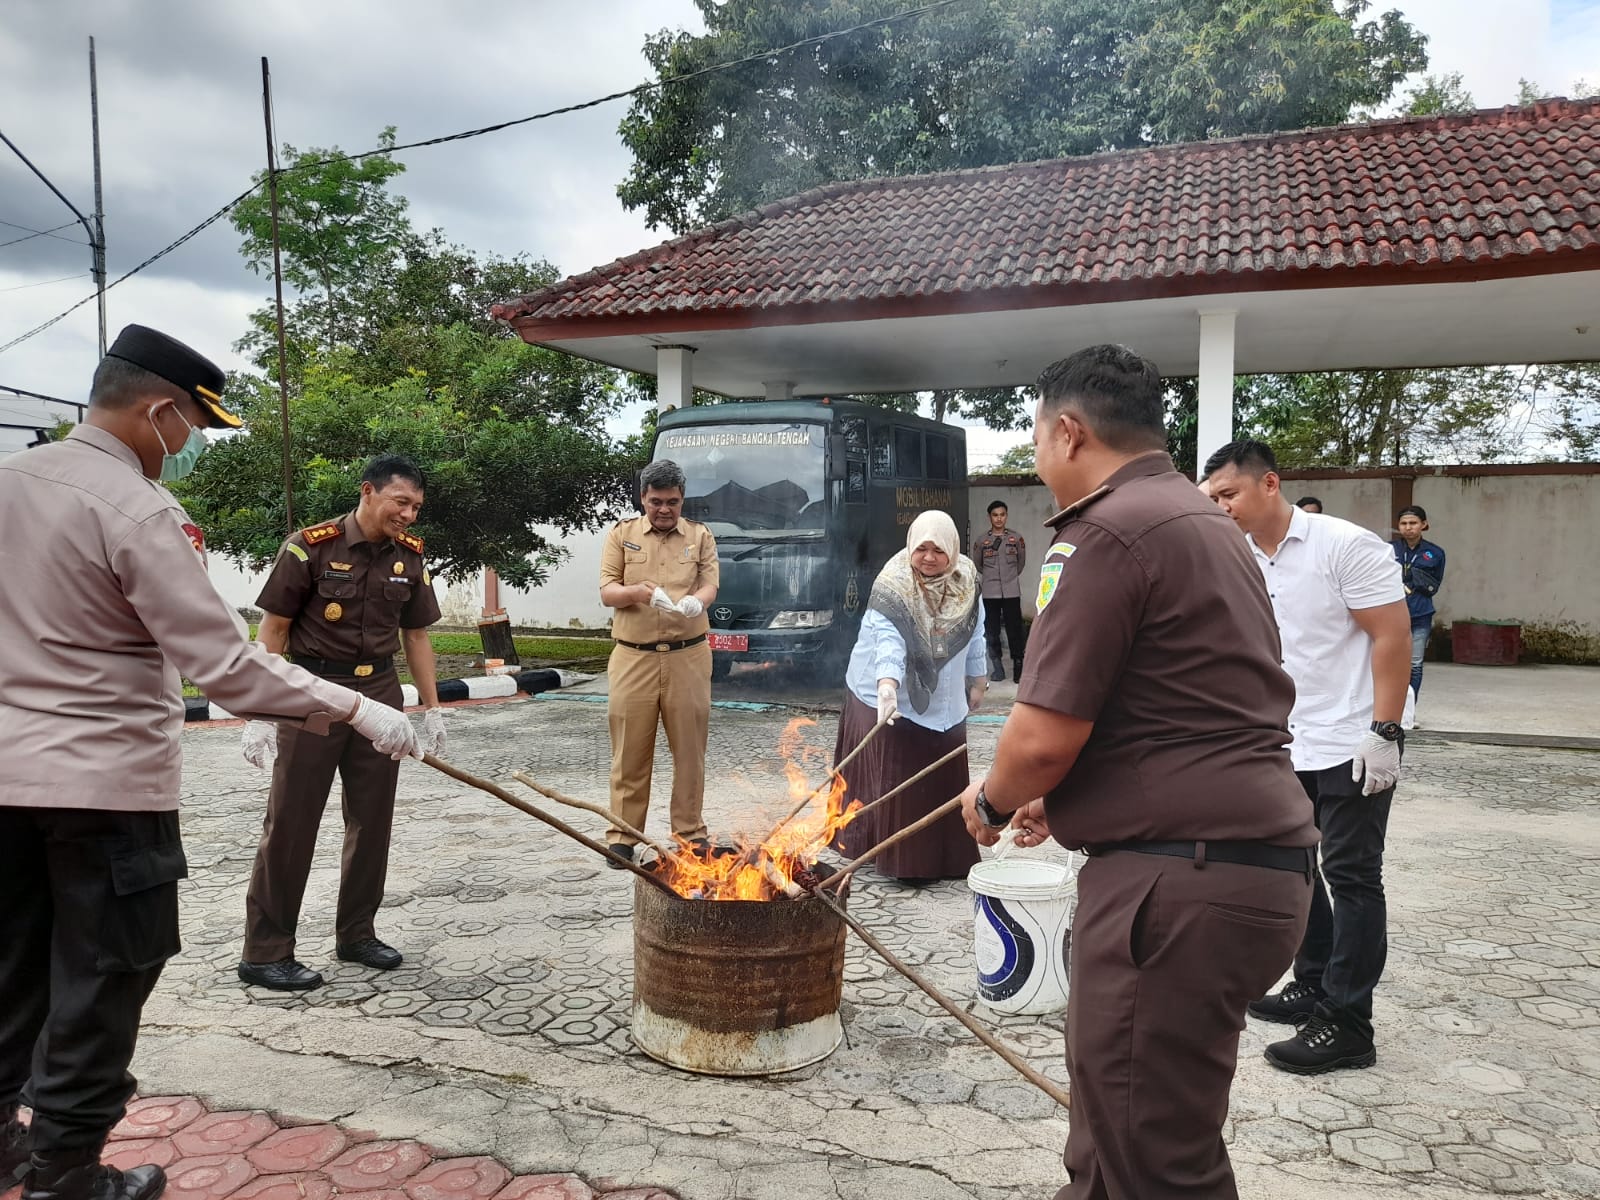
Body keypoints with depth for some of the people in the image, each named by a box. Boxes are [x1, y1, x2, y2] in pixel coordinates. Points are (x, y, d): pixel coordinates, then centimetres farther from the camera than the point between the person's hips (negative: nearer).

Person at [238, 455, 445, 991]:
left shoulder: (410, 556, 2)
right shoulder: (310, 546, -12)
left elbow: (416, 635, 11)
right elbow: (273, 631, -9)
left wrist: (432, 708, 10)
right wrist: (261, 713, -11)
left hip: (380, 691, 5)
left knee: (373, 820, 10)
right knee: (291, 822, 0)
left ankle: (356, 934, 24)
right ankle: (265, 951, 10)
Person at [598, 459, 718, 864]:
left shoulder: (700, 536, 9)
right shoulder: (622, 534, 7)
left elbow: (710, 585, -1)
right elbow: (606, 592, 1)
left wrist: (696, 600, -25)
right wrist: (640, 592, -20)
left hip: (687, 657, 1)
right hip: (633, 658, 0)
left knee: (690, 749, 5)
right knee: (630, 750, 3)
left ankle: (690, 831, 18)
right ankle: (622, 835, 13)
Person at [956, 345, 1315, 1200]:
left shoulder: (1106, 535, -14)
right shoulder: (1203, 523, 18)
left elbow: (1043, 738, -19)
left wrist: (992, 801, 3)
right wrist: (1059, 799, 27)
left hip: (1180, 879, -10)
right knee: (1116, 1129, 23)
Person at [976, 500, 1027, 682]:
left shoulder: (1016, 538, 2)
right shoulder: (982, 541, 2)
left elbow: (1022, 562, 15)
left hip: (1011, 591, -1)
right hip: (990, 592, 1)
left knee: (1014, 630, -2)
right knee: (992, 631, 4)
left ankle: (1018, 666, 4)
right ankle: (997, 668, 12)